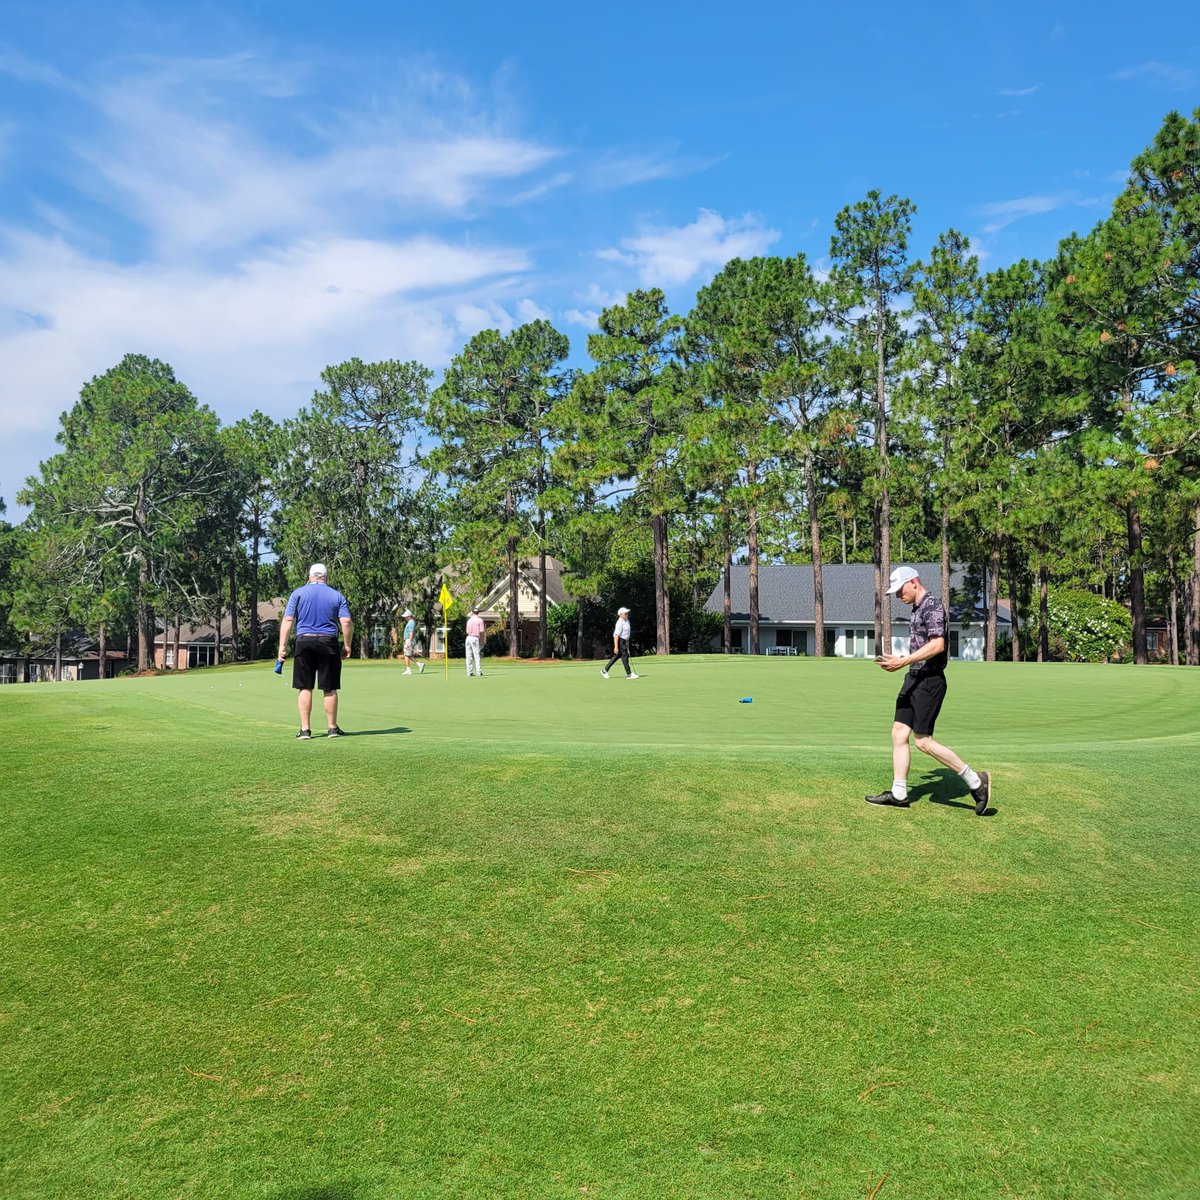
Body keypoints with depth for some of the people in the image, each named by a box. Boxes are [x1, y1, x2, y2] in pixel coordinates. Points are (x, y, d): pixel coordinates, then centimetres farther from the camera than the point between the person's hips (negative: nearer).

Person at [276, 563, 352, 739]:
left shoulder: (298, 593, 6)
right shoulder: (337, 596, 6)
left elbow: (287, 620, -2)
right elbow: (347, 622, -3)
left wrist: (282, 645, -1)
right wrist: (347, 645, 7)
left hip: (304, 642, 0)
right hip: (328, 643, 0)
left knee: (305, 688, 4)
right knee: (329, 689, 6)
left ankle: (305, 729, 4)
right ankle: (332, 728, 12)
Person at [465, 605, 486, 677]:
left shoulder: (469, 620, 12)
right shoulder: (480, 620, -3)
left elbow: (467, 632, 11)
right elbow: (481, 631, -7)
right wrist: (481, 636, 11)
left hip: (468, 638, 5)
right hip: (475, 638, -5)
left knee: (468, 656, 5)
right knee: (476, 655, -5)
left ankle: (468, 672, 4)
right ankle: (478, 672, -9)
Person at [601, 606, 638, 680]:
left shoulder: (627, 621, 10)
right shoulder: (620, 623, -21)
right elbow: (616, 635, -24)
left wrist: (627, 643, 25)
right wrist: (616, 647, -28)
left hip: (625, 641, 10)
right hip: (619, 641, -10)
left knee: (616, 656, 13)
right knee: (624, 656, -7)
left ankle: (605, 671, 21)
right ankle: (628, 674, -2)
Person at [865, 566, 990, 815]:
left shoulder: (932, 605, -13)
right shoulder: (918, 609, 17)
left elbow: (937, 645, -23)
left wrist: (904, 662, -25)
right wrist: (899, 660, 16)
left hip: (929, 680, -10)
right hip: (914, 678, 10)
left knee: (923, 741, -7)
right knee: (899, 733, 6)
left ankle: (975, 781, 4)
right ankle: (899, 794, 12)